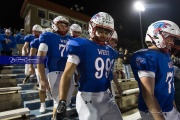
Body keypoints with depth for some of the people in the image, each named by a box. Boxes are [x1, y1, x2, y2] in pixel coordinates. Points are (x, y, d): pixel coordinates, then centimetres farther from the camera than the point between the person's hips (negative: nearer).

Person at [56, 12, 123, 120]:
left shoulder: (110, 51, 7)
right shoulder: (81, 46, -13)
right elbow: (67, 74, -15)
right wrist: (62, 102, -18)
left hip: (106, 96, 7)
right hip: (88, 97, -6)